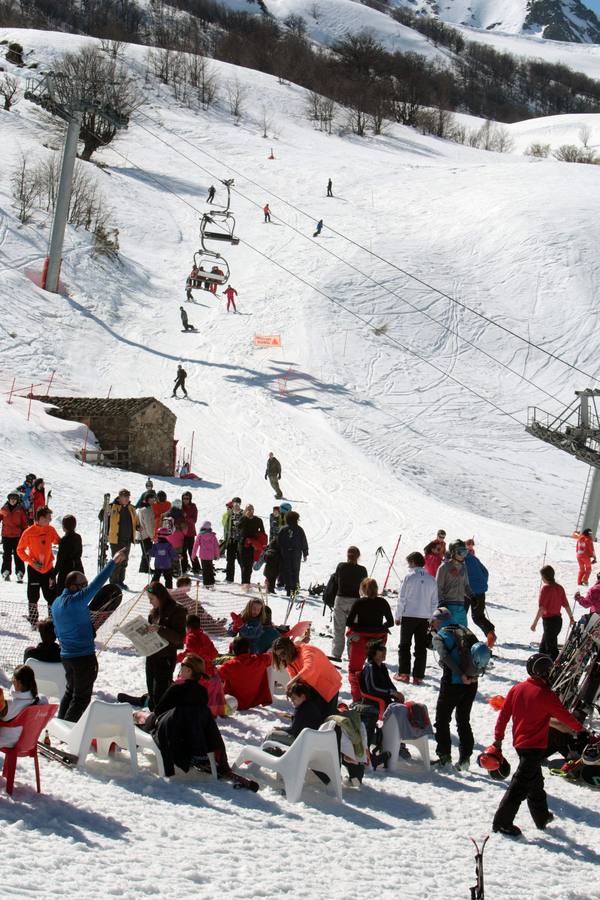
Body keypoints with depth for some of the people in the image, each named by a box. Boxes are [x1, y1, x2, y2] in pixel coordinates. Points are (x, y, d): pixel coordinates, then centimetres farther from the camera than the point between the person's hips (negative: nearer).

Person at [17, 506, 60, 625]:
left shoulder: (51, 530, -2)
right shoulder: (29, 532, -12)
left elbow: (58, 542, 14)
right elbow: (20, 550, -4)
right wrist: (32, 562, -14)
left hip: (48, 568, 3)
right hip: (34, 570, -3)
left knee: (51, 596, 4)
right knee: (33, 596, 6)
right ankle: (33, 621, 17)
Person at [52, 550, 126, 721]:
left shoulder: (56, 603, 6)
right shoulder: (76, 601, -22)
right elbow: (96, 585, -28)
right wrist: (113, 562, -28)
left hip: (66, 655, 9)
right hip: (84, 656, -9)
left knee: (70, 691, 24)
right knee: (82, 696, 2)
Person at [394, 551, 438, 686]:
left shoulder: (409, 577, -9)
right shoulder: (431, 579, 3)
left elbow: (401, 598, -7)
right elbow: (434, 602, 7)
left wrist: (398, 616, 2)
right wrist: (431, 619, 15)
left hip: (409, 616, -3)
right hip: (424, 617, 3)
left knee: (404, 645, 8)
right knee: (421, 647, 8)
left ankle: (404, 673, 3)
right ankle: (418, 676, 5)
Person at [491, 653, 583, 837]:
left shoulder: (516, 689, 1)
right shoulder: (545, 694, -18)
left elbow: (504, 715, 6)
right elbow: (564, 715, -7)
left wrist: (498, 738, 15)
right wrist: (579, 728, 11)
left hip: (519, 742, 8)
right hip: (535, 746, -8)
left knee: (535, 782, 23)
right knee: (520, 786, -5)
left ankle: (542, 817, 35)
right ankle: (502, 822, -7)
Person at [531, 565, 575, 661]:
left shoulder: (545, 588, -16)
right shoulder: (560, 588, 5)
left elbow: (541, 608, -21)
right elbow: (566, 605, 10)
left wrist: (535, 622, -20)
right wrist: (571, 618, 22)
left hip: (549, 620, -8)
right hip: (558, 620, 8)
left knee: (552, 648, -3)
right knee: (543, 646, 20)